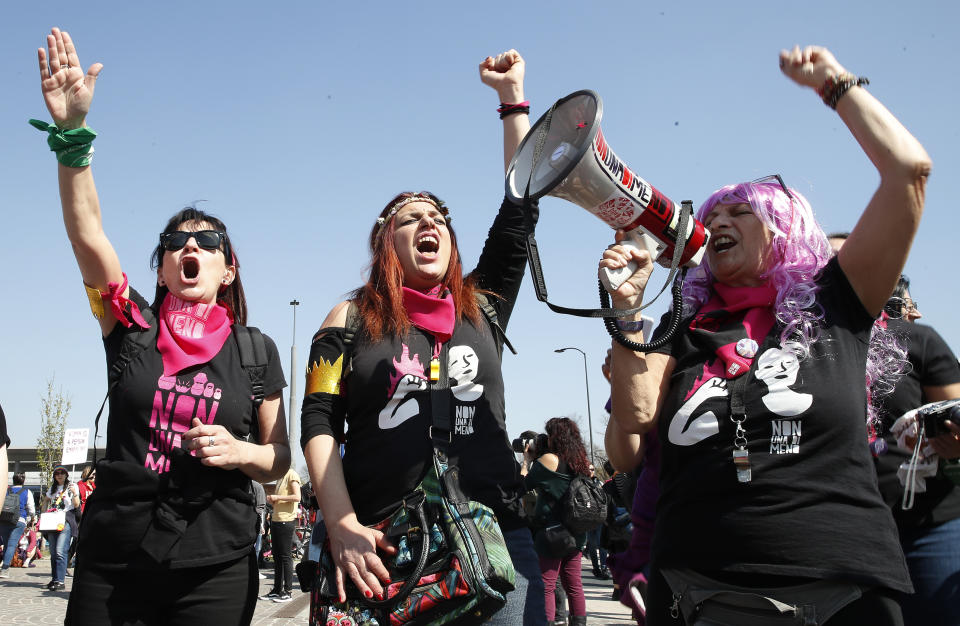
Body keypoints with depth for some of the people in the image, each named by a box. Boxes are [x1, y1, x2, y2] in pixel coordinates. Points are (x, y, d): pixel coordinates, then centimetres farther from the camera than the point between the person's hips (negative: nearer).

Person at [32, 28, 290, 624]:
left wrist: (238, 452, -14)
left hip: (217, 569, 0)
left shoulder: (256, 350, 3)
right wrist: (72, 132, -20)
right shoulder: (133, 327, 2)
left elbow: (279, 458, 7)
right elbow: (86, 232, -10)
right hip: (113, 561, 0)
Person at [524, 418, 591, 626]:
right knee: (574, 585, 12)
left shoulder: (549, 459, -11)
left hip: (550, 532, -7)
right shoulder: (581, 462, 8)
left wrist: (528, 459, 9)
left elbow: (525, 483, -2)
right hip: (576, 534, 7)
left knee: (546, 586, -3)